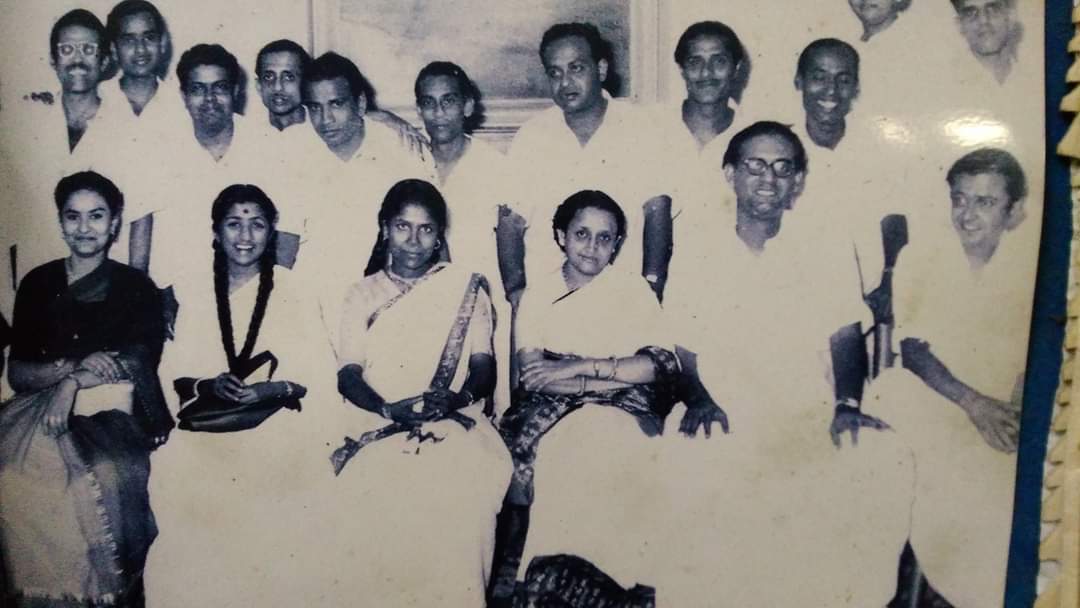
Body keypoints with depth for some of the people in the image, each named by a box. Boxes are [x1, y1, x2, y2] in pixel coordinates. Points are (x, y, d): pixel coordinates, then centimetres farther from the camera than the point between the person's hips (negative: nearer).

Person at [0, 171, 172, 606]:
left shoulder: (137, 288, 9)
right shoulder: (38, 284, 14)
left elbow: (138, 369, -1)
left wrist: (74, 383, -16)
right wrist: (75, 367, -10)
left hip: (109, 413, -2)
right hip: (41, 409, 2)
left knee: (104, 474, -30)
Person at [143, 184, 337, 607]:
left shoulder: (294, 293, 6)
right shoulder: (191, 292, 10)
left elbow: (318, 377, 1)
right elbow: (171, 372, 7)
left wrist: (275, 389, -15)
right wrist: (209, 385, -12)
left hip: (277, 430, -2)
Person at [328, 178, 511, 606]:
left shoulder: (466, 288, 15)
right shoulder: (363, 294, 17)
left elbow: (484, 367, 8)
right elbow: (348, 375, 6)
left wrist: (459, 396, -15)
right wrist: (390, 409, -13)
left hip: (454, 423, 0)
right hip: (379, 425, 1)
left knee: (461, 492, -27)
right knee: (382, 492, -26)